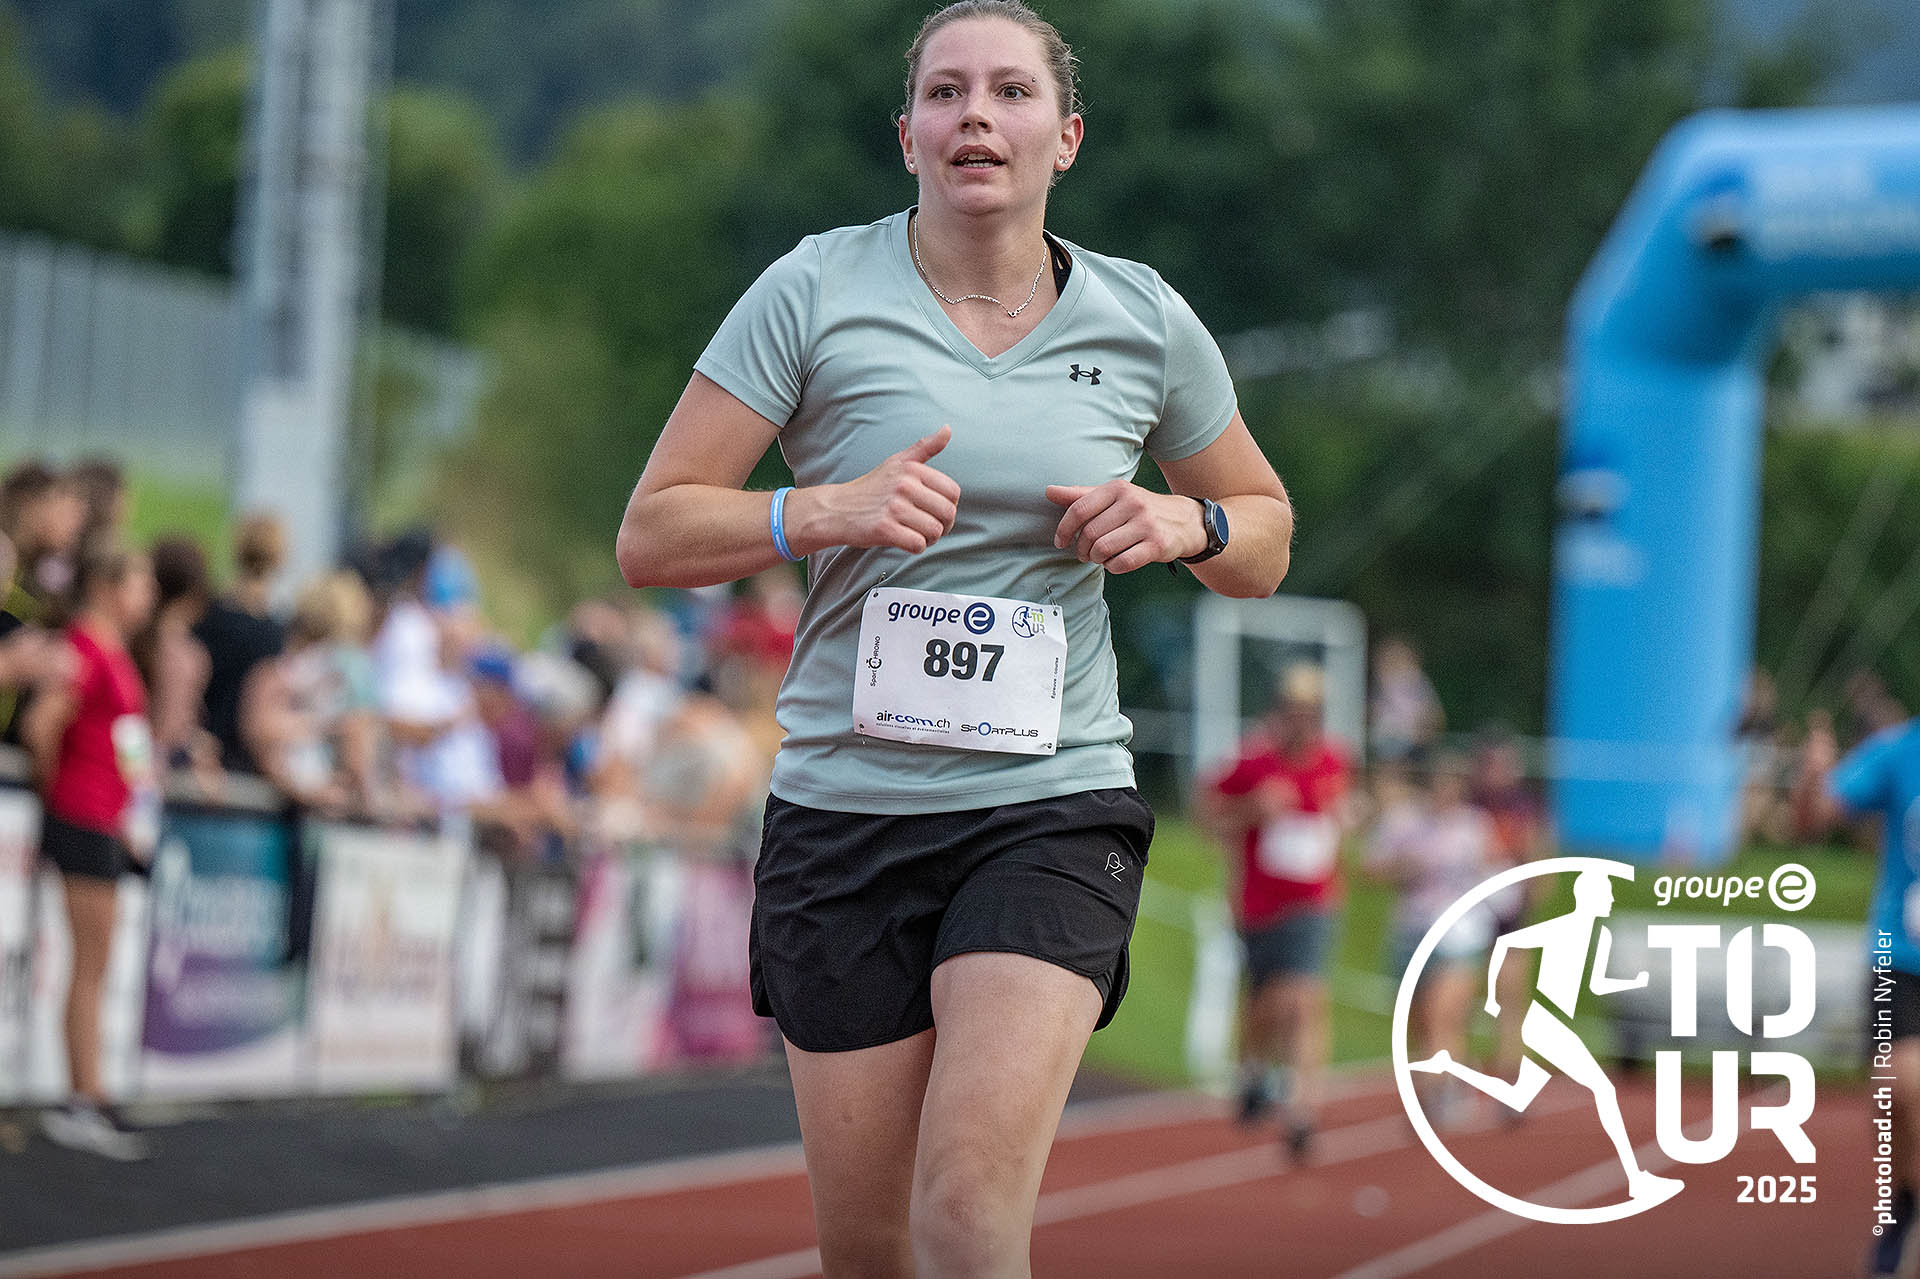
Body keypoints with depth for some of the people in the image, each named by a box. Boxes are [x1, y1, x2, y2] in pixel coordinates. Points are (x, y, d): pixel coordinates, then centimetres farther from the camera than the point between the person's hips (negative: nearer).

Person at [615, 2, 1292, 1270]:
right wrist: (829, 511, -19)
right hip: (844, 809, 0)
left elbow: (1267, 537, 19)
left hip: (1053, 804, 0)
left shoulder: (1145, 322, 5)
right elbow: (651, 535, -2)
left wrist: (1184, 526, -4)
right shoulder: (815, 291, -2)